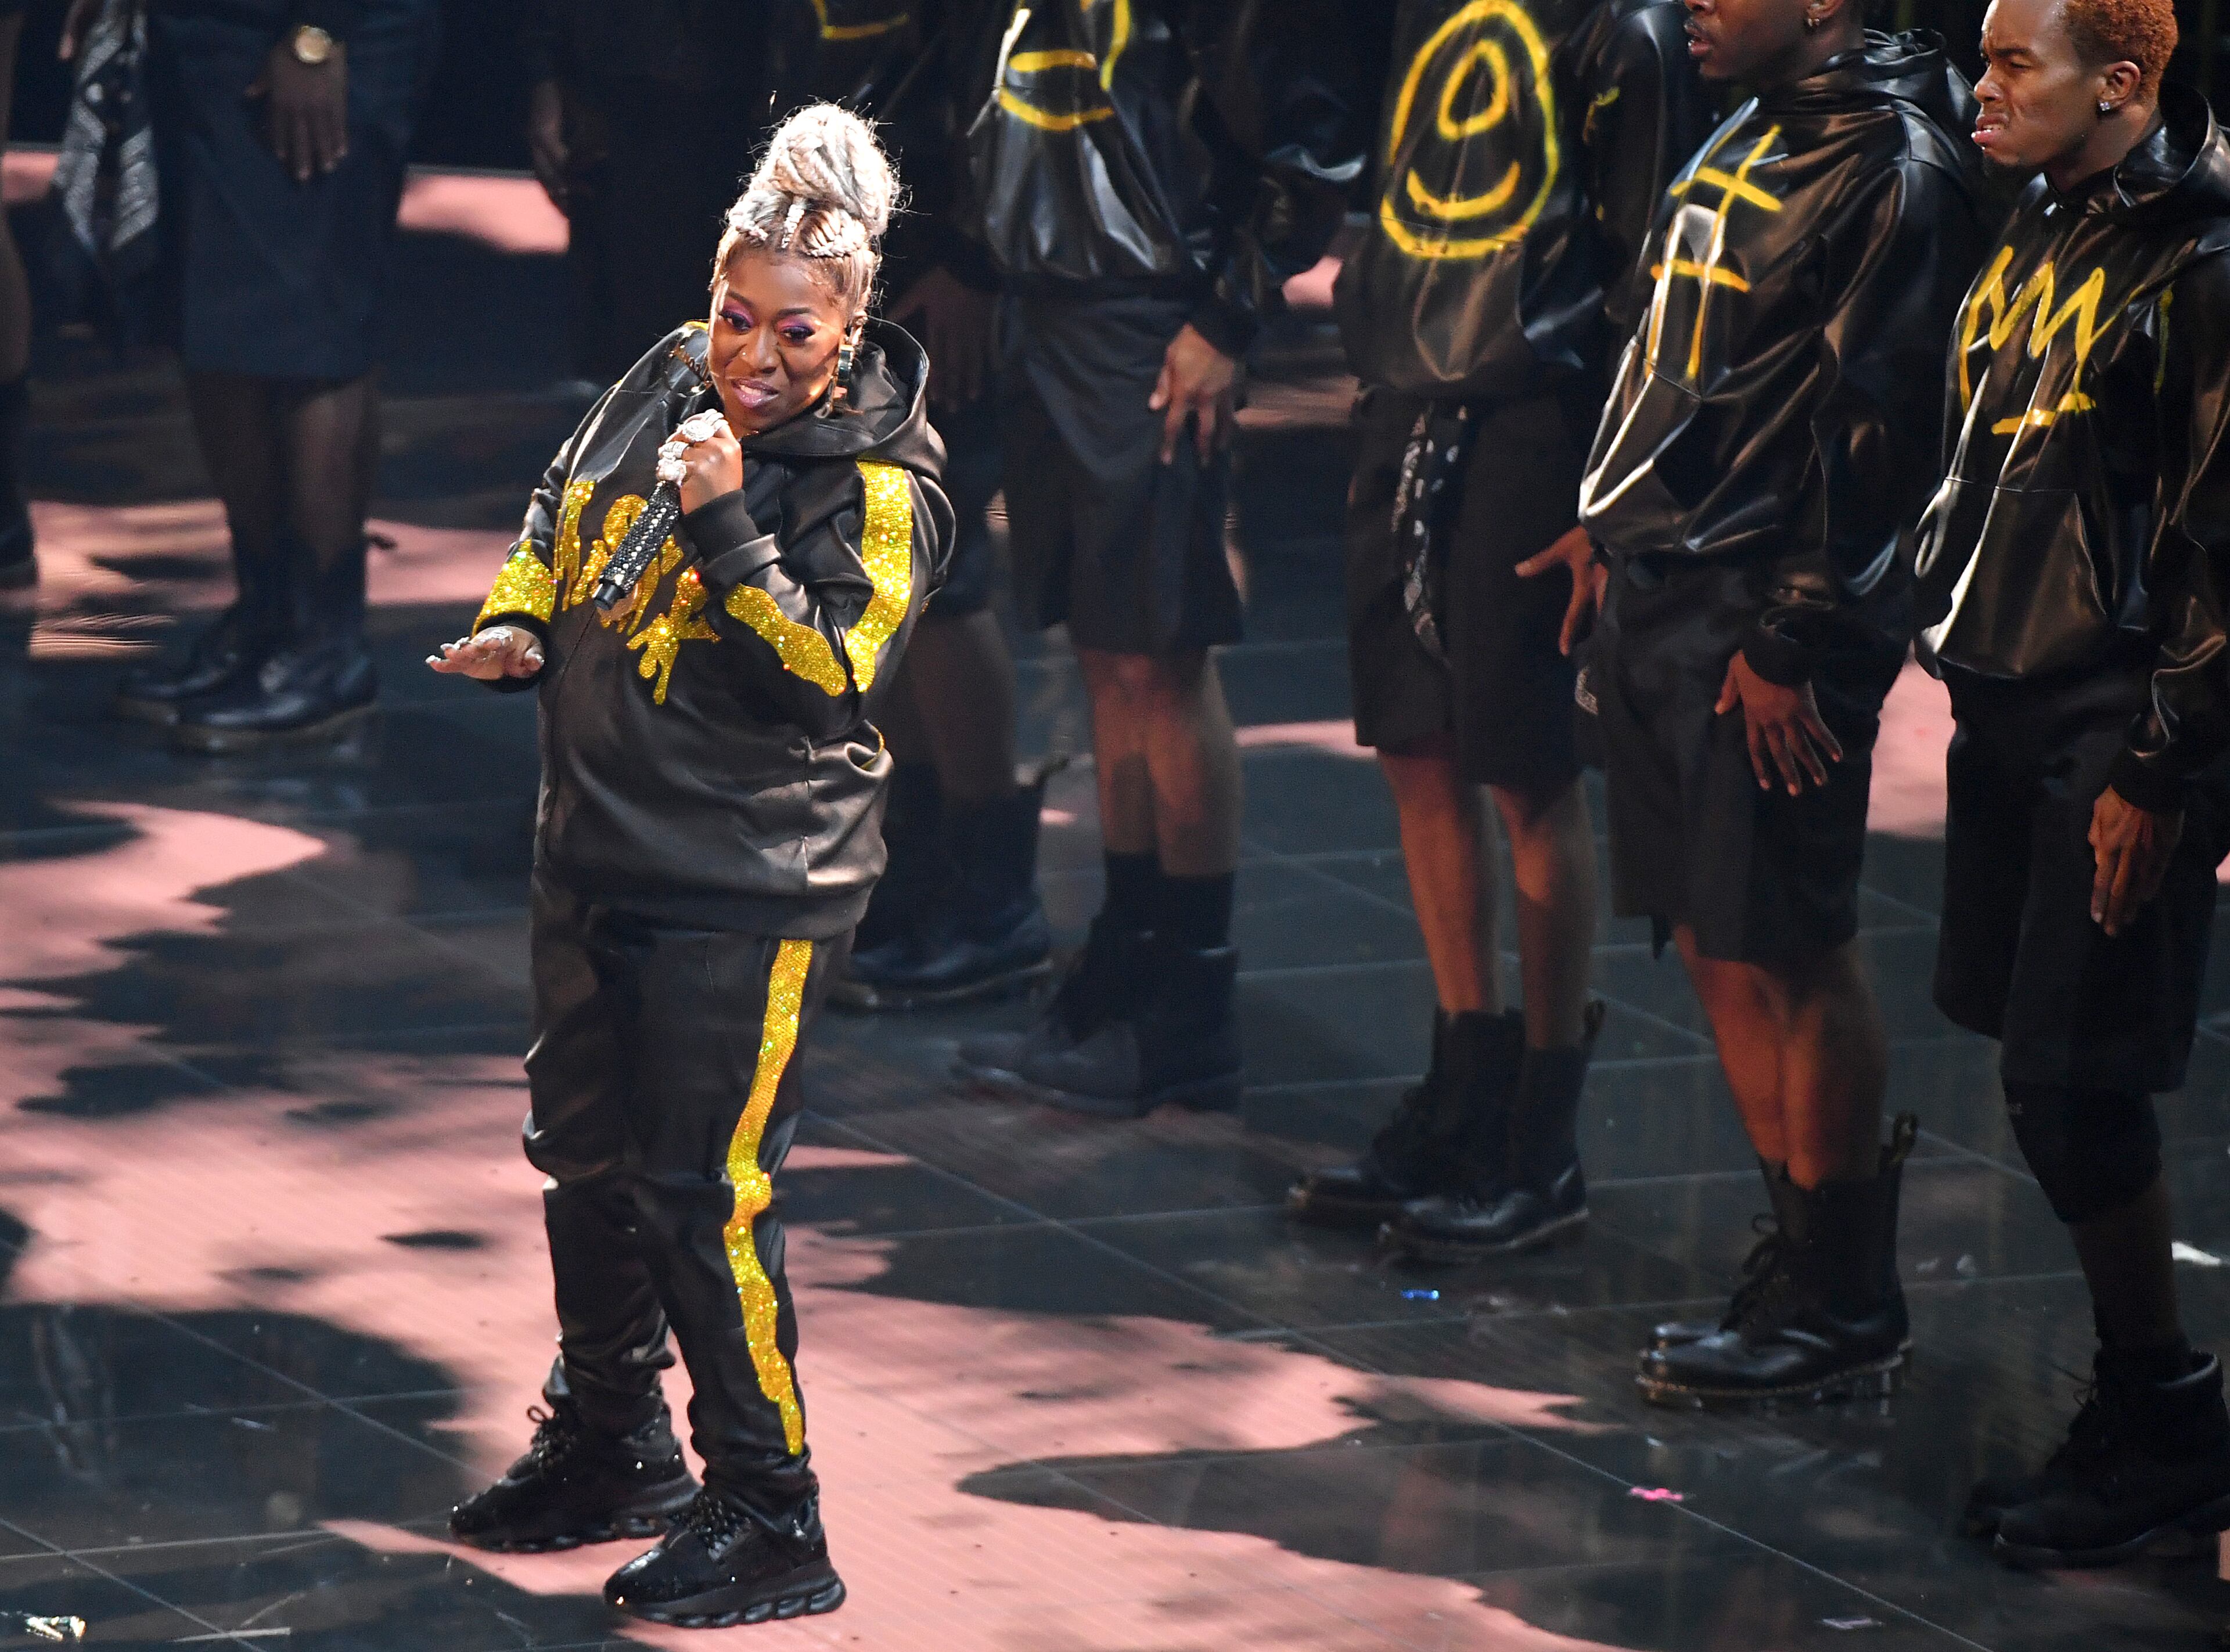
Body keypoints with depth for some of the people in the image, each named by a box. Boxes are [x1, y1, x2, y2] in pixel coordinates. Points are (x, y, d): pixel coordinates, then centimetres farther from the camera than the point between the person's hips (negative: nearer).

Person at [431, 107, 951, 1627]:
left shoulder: (879, 487, -16)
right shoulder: (666, 384, 4)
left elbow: (827, 679, -25)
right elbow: (563, 519, 22)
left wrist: (724, 524, -29)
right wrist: (516, 628, 5)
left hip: (746, 892, -8)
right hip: (599, 856, 8)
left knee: (703, 1191, -9)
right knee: (587, 1157, 19)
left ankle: (769, 1517, 2)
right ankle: (611, 1448, 38)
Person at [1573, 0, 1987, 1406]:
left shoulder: (1891, 172, -14)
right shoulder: (1750, 140, 15)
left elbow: (1874, 427, -18)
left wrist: (1793, 643, -19)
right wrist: (1617, 527, 21)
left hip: (1764, 626, -9)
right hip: (1660, 598, 9)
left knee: (1788, 958, -4)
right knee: (1718, 950, 12)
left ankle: (1842, 1305, 4)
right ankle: (1809, 1256, 22)